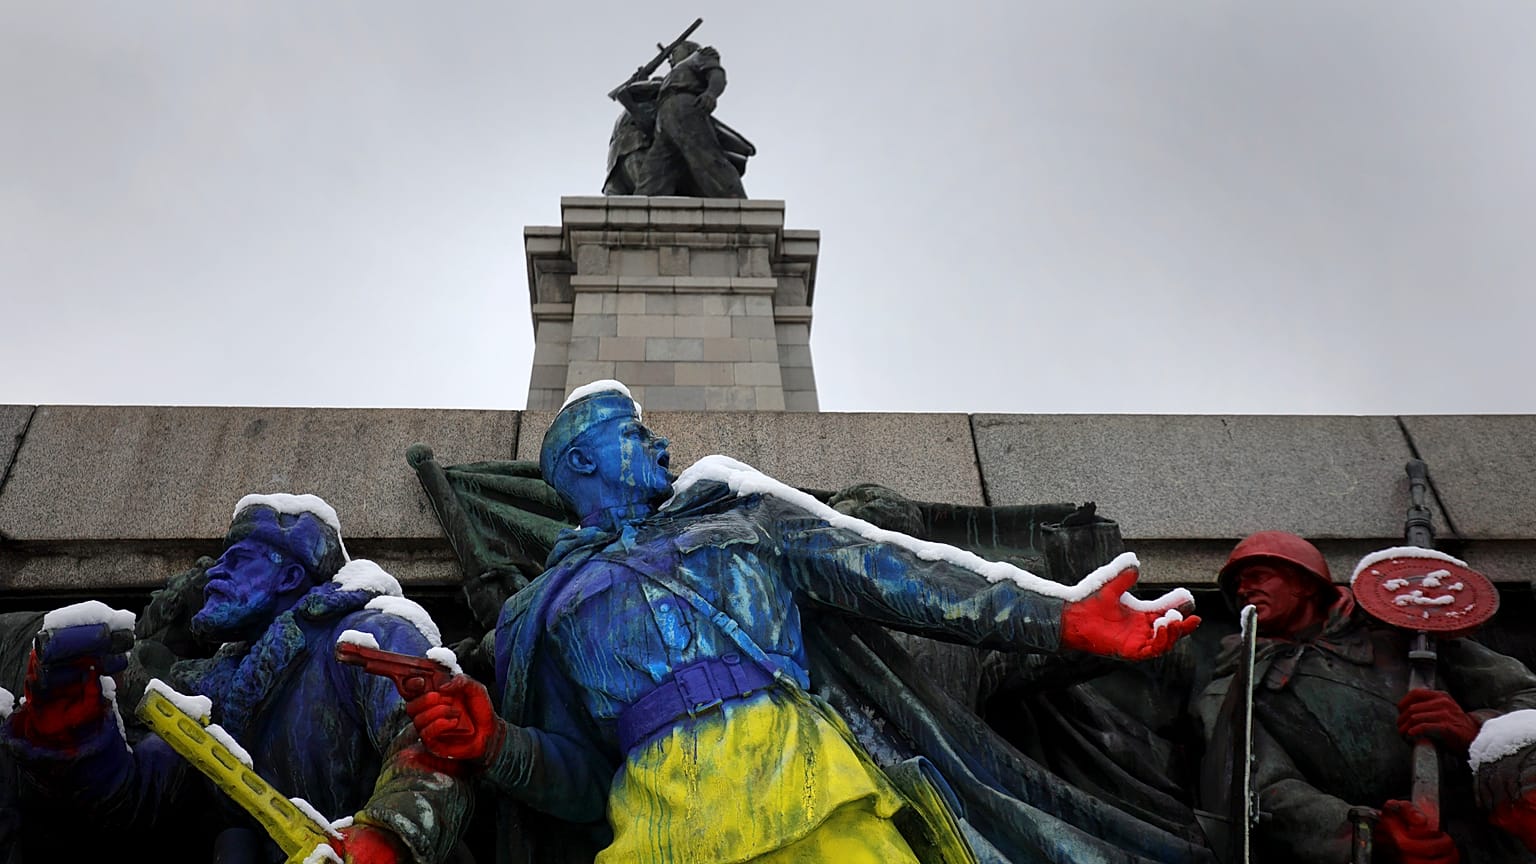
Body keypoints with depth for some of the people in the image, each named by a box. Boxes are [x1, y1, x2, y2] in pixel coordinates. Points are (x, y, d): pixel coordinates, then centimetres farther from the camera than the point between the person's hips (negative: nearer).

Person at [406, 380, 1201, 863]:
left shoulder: (733, 514, 25)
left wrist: (1058, 616, 8)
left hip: (790, 758, 1)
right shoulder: (542, 611, 25)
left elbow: (884, 572, 16)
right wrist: (491, 743, -2)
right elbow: (578, 775, 19)